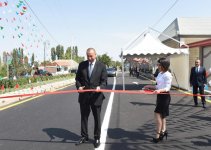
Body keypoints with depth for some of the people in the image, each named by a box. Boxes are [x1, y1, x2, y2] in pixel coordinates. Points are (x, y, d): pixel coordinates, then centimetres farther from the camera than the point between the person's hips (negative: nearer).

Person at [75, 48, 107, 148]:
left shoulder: (101, 66, -3)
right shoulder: (82, 65, 3)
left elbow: (104, 81, -4)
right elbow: (77, 78, 8)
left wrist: (100, 87, -24)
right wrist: (79, 86, -12)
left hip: (96, 96, -2)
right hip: (84, 95, 3)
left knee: (97, 118, 8)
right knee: (84, 117, 13)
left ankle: (97, 138, 23)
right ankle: (84, 136, 29)